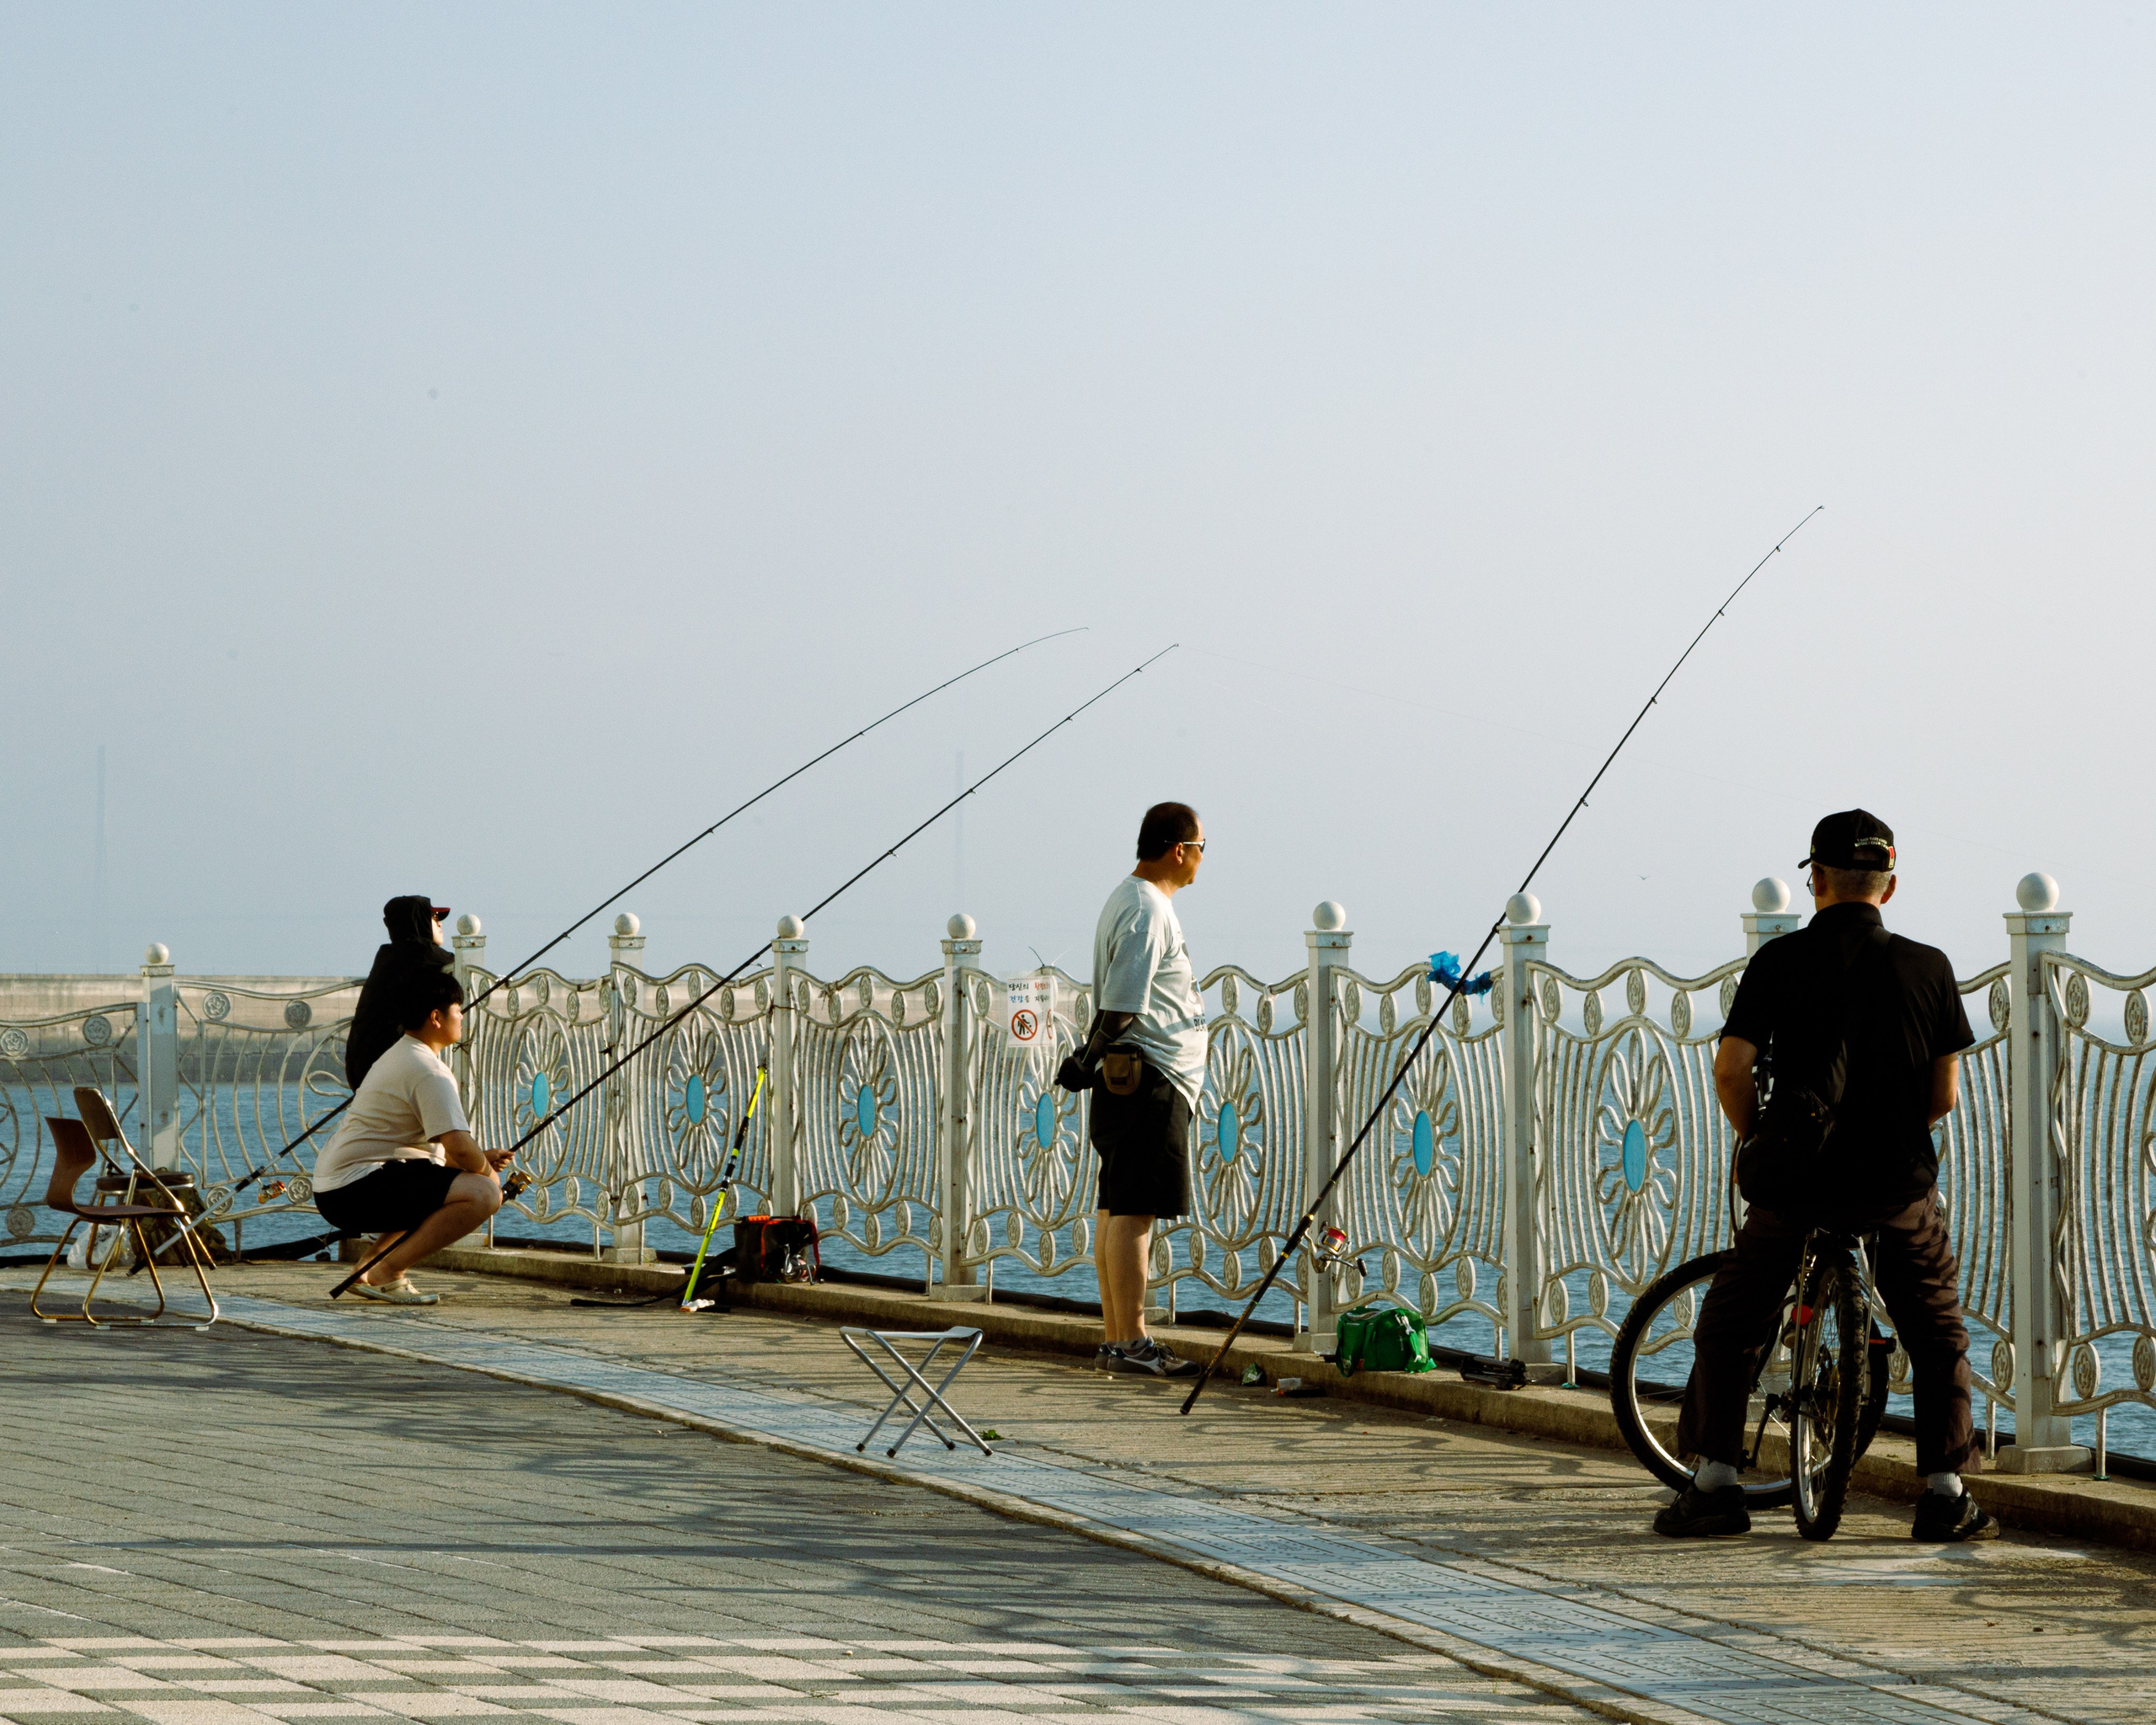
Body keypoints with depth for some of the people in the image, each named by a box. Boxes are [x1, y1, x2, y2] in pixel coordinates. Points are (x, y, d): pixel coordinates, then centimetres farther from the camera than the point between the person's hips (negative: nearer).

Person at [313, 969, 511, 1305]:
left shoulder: (398, 1055, 21)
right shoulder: (429, 1073, -13)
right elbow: (460, 1148, -22)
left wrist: (482, 1160, 14)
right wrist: (485, 1168, -1)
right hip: (357, 1190, -11)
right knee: (484, 1193, -20)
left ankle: (368, 1268, 18)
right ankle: (387, 1272, -18)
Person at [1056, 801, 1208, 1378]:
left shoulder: (1132, 900, 19)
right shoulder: (1146, 910, -14)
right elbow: (1120, 1006, -19)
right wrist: (1090, 1062, -11)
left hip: (1129, 1080, 10)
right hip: (1150, 1079, -10)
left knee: (1118, 1209, 10)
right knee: (1134, 1210, -10)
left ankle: (1115, 1340, 13)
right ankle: (1130, 1343, -11)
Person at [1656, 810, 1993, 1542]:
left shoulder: (1780, 961, -5)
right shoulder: (1928, 968, 0)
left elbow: (1732, 1071, -10)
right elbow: (1945, 1094, 1)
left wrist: (1758, 1141, 9)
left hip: (1796, 1180, -1)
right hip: (1899, 1185, 1)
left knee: (1728, 1328, 15)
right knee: (1939, 1334, 18)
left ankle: (1715, 1482, 11)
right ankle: (1946, 1494, 13)